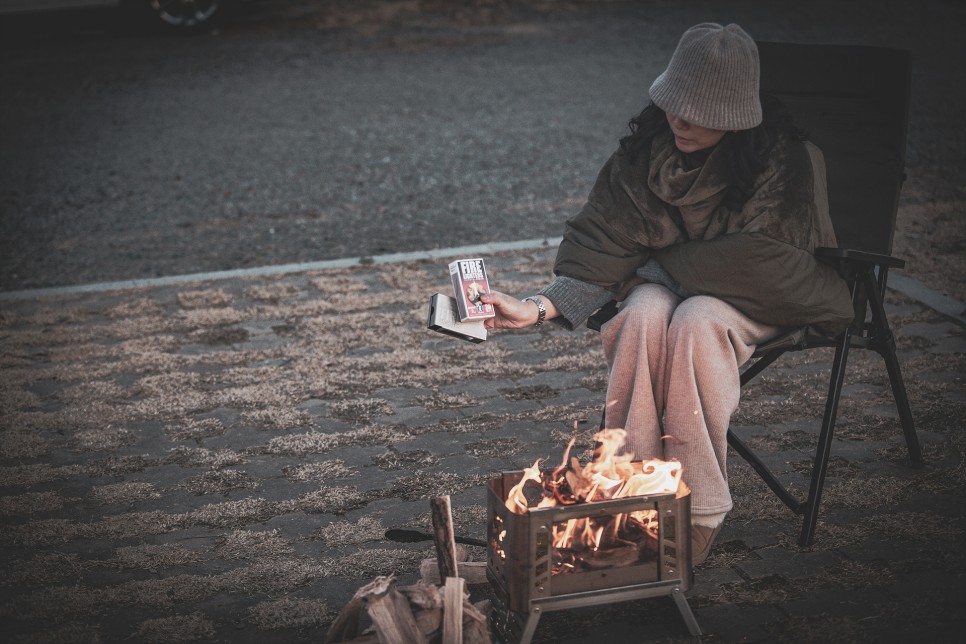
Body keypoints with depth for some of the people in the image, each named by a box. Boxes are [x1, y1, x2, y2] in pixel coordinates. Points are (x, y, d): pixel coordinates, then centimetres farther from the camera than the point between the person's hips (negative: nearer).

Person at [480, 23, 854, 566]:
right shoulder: (648, 148, -9)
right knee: (644, 317, -32)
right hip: (667, 283, 4)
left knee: (695, 323, -36)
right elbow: (603, 246, -9)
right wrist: (537, 308, -24)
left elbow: (761, 261, -24)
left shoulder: (786, 159, -21)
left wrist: (662, 261, -15)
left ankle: (699, 517, -30)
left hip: (756, 298, -4)